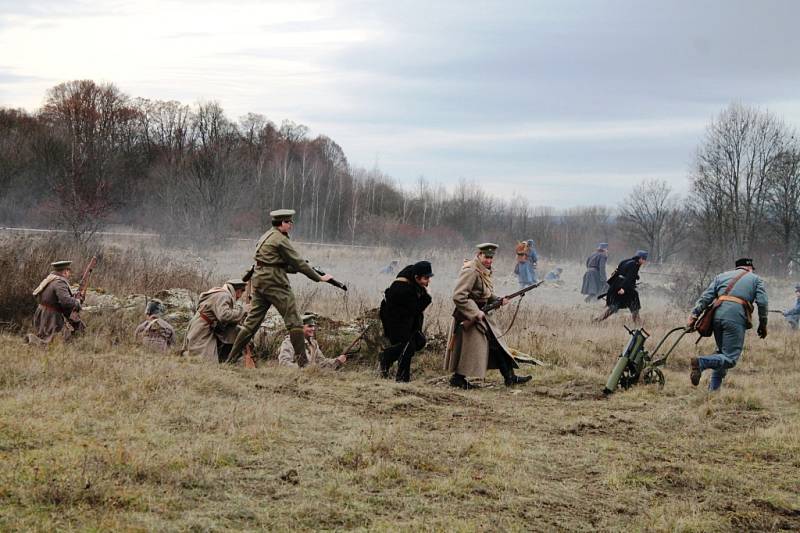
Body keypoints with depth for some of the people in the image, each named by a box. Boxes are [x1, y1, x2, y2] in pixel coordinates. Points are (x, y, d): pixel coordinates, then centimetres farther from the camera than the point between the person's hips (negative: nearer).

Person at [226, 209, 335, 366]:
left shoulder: (266, 236, 19)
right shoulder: (280, 239, -10)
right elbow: (297, 263, -8)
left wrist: (296, 268, 13)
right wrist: (319, 278, -2)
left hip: (259, 281, 9)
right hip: (274, 283, -9)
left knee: (252, 322, 10)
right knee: (294, 322, -5)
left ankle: (232, 359, 9)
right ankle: (302, 362, -7)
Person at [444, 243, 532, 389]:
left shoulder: (485, 272, 10)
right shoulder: (471, 272, -20)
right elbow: (458, 296, -26)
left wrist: (499, 300, 1)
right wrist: (475, 313, -23)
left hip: (480, 315, 10)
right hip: (469, 317, -10)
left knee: (496, 344, 9)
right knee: (469, 348, -2)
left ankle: (509, 377, 14)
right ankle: (458, 378, 12)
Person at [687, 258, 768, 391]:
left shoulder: (722, 276, 26)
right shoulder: (755, 279, 19)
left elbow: (705, 297, 14)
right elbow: (762, 302, 6)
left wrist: (694, 315, 10)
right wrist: (763, 325, 12)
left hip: (717, 316, 5)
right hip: (736, 318, -5)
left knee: (722, 353, 21)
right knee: (730, 359, -5)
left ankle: (713, 387, 12)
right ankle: (700, 362, -28)